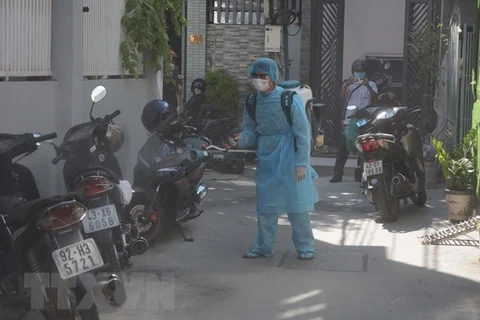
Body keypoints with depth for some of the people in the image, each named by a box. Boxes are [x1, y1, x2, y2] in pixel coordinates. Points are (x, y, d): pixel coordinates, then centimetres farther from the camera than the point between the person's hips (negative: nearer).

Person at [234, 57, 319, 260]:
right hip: (266, 158, 5)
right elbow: (251, 130, 9)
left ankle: (305, 246, 13)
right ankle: (263, 247, 20)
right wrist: (241, 139, -15)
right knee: (265, 205, 9)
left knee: (296, 203, 0)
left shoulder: (288, 99, -11)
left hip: (288, 157, -5)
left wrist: (302, 163, -12)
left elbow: (302, 133, -10)